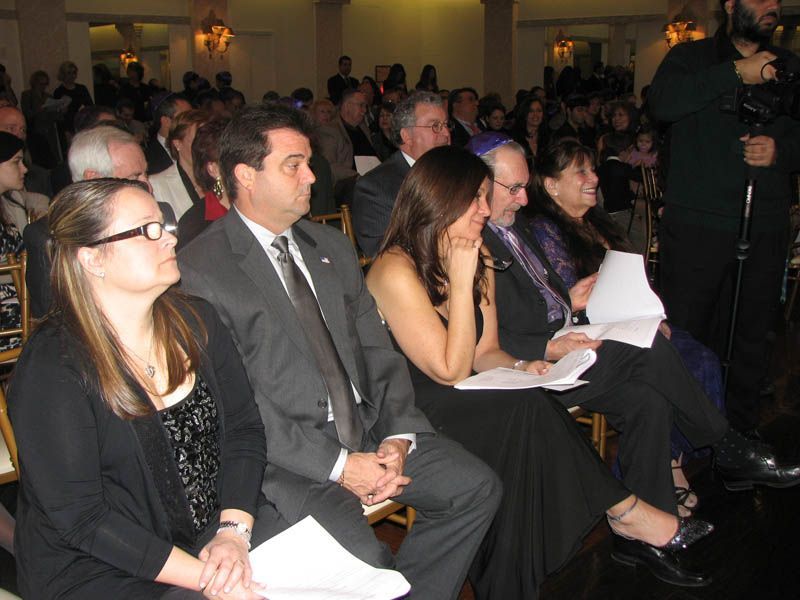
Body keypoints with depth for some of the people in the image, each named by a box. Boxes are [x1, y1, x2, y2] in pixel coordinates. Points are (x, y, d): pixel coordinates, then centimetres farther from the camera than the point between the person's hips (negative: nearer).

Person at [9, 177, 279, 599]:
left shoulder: (195, 321, 3)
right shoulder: (51, 370, -15)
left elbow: (244, 427, 4)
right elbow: (80, 516, -16)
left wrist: (233, 532, -12)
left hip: (216, 536, 5)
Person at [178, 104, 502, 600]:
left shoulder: (333, 247, 14)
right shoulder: (200, 271, -9)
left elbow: (378, 351, 12)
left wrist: (398, 437, -4)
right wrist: (337, 464, -17)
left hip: (368, 431, 7)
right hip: (286, 454, -6)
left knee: (477, 486, -6)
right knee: (361, 557, -28)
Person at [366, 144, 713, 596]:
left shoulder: (479, 263, 8)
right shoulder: (396, 271, -19)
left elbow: (486, 353, 11)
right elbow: (452, 371, -18)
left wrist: (520, 368, -11)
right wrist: (461, 282, -22)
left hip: (458, 407, 7)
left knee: (527, 403, -23)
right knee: (527, 409, -24)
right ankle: (623, 509, -7)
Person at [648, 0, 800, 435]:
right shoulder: (691, 58, 6)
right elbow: (661, 104, -16)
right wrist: (735, 73, -16)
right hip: (695, 224, -3)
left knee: (750, 334, 8)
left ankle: (740, 431, 22)